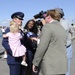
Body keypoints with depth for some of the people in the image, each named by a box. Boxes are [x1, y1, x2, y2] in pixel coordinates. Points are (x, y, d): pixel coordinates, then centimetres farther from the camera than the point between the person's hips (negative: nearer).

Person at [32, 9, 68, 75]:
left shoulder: (47, 26, -10)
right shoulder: (63, 29, 14)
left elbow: (41, 47, -16)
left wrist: (35, 63, -8)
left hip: (50, 66, -7)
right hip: (62, 65, 8)